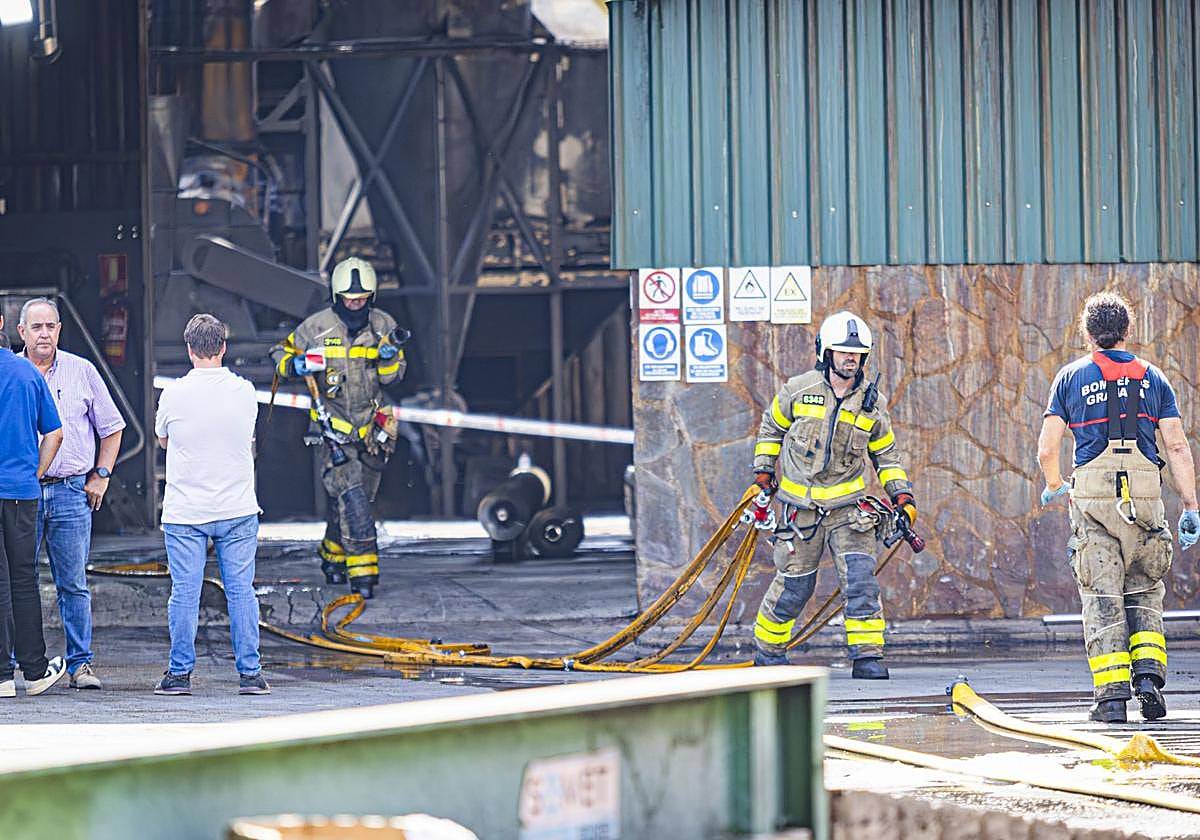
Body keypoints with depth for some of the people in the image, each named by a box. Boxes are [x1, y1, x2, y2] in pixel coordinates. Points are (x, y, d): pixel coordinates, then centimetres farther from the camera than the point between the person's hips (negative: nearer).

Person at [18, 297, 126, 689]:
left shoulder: (81, 371, 6)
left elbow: (111, 428, 15)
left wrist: (101, 476, 6)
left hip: (71, 491, 0)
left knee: (73, 584, 2)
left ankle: (80, 663, 6)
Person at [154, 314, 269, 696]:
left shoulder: (174, 394, -8)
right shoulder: (245, 392, -1)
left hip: (184, 511, -2)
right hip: (238, 509, 2)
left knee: (185, 593, 2)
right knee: (241, 591, 5)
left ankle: (179, 674, 4)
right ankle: (250, 672, 5)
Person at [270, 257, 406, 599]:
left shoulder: (383, 325, 0)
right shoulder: (317, 327, -8)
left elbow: (391, 376, -1)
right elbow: (282, 354, 5)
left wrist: (390, 353, -22)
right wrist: (295, 365, -17)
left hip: (372, 426, 4)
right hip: (335, 426, -4)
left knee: (341, 499, 14)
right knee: (352, 497, -18)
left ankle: (333, 555, 36)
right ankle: (362, 571, -19)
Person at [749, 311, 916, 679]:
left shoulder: (872, 402, 3)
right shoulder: (799, 390, -3)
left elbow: (885, 453, 14)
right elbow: (771, 427, 14)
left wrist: (901, 494, 4)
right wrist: (764, 469, 8)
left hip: (848, 504, 1)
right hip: (801, 505, -1)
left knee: (860, 578, -14)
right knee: (794, 586, 4)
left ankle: (867, 656, -8)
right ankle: (768, 652, 23)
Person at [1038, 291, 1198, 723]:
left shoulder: (1071, 377, 7)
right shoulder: (1152, 377, 10)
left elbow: (1046, 449, 4)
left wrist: (1054, 484, 24)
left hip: (1092, 494, -1)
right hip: (1145, 493, 1)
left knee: (1102, 595, 2)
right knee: (1145, 591, 14)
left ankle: (1111, 693, -4)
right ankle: (1148, 673, -3)